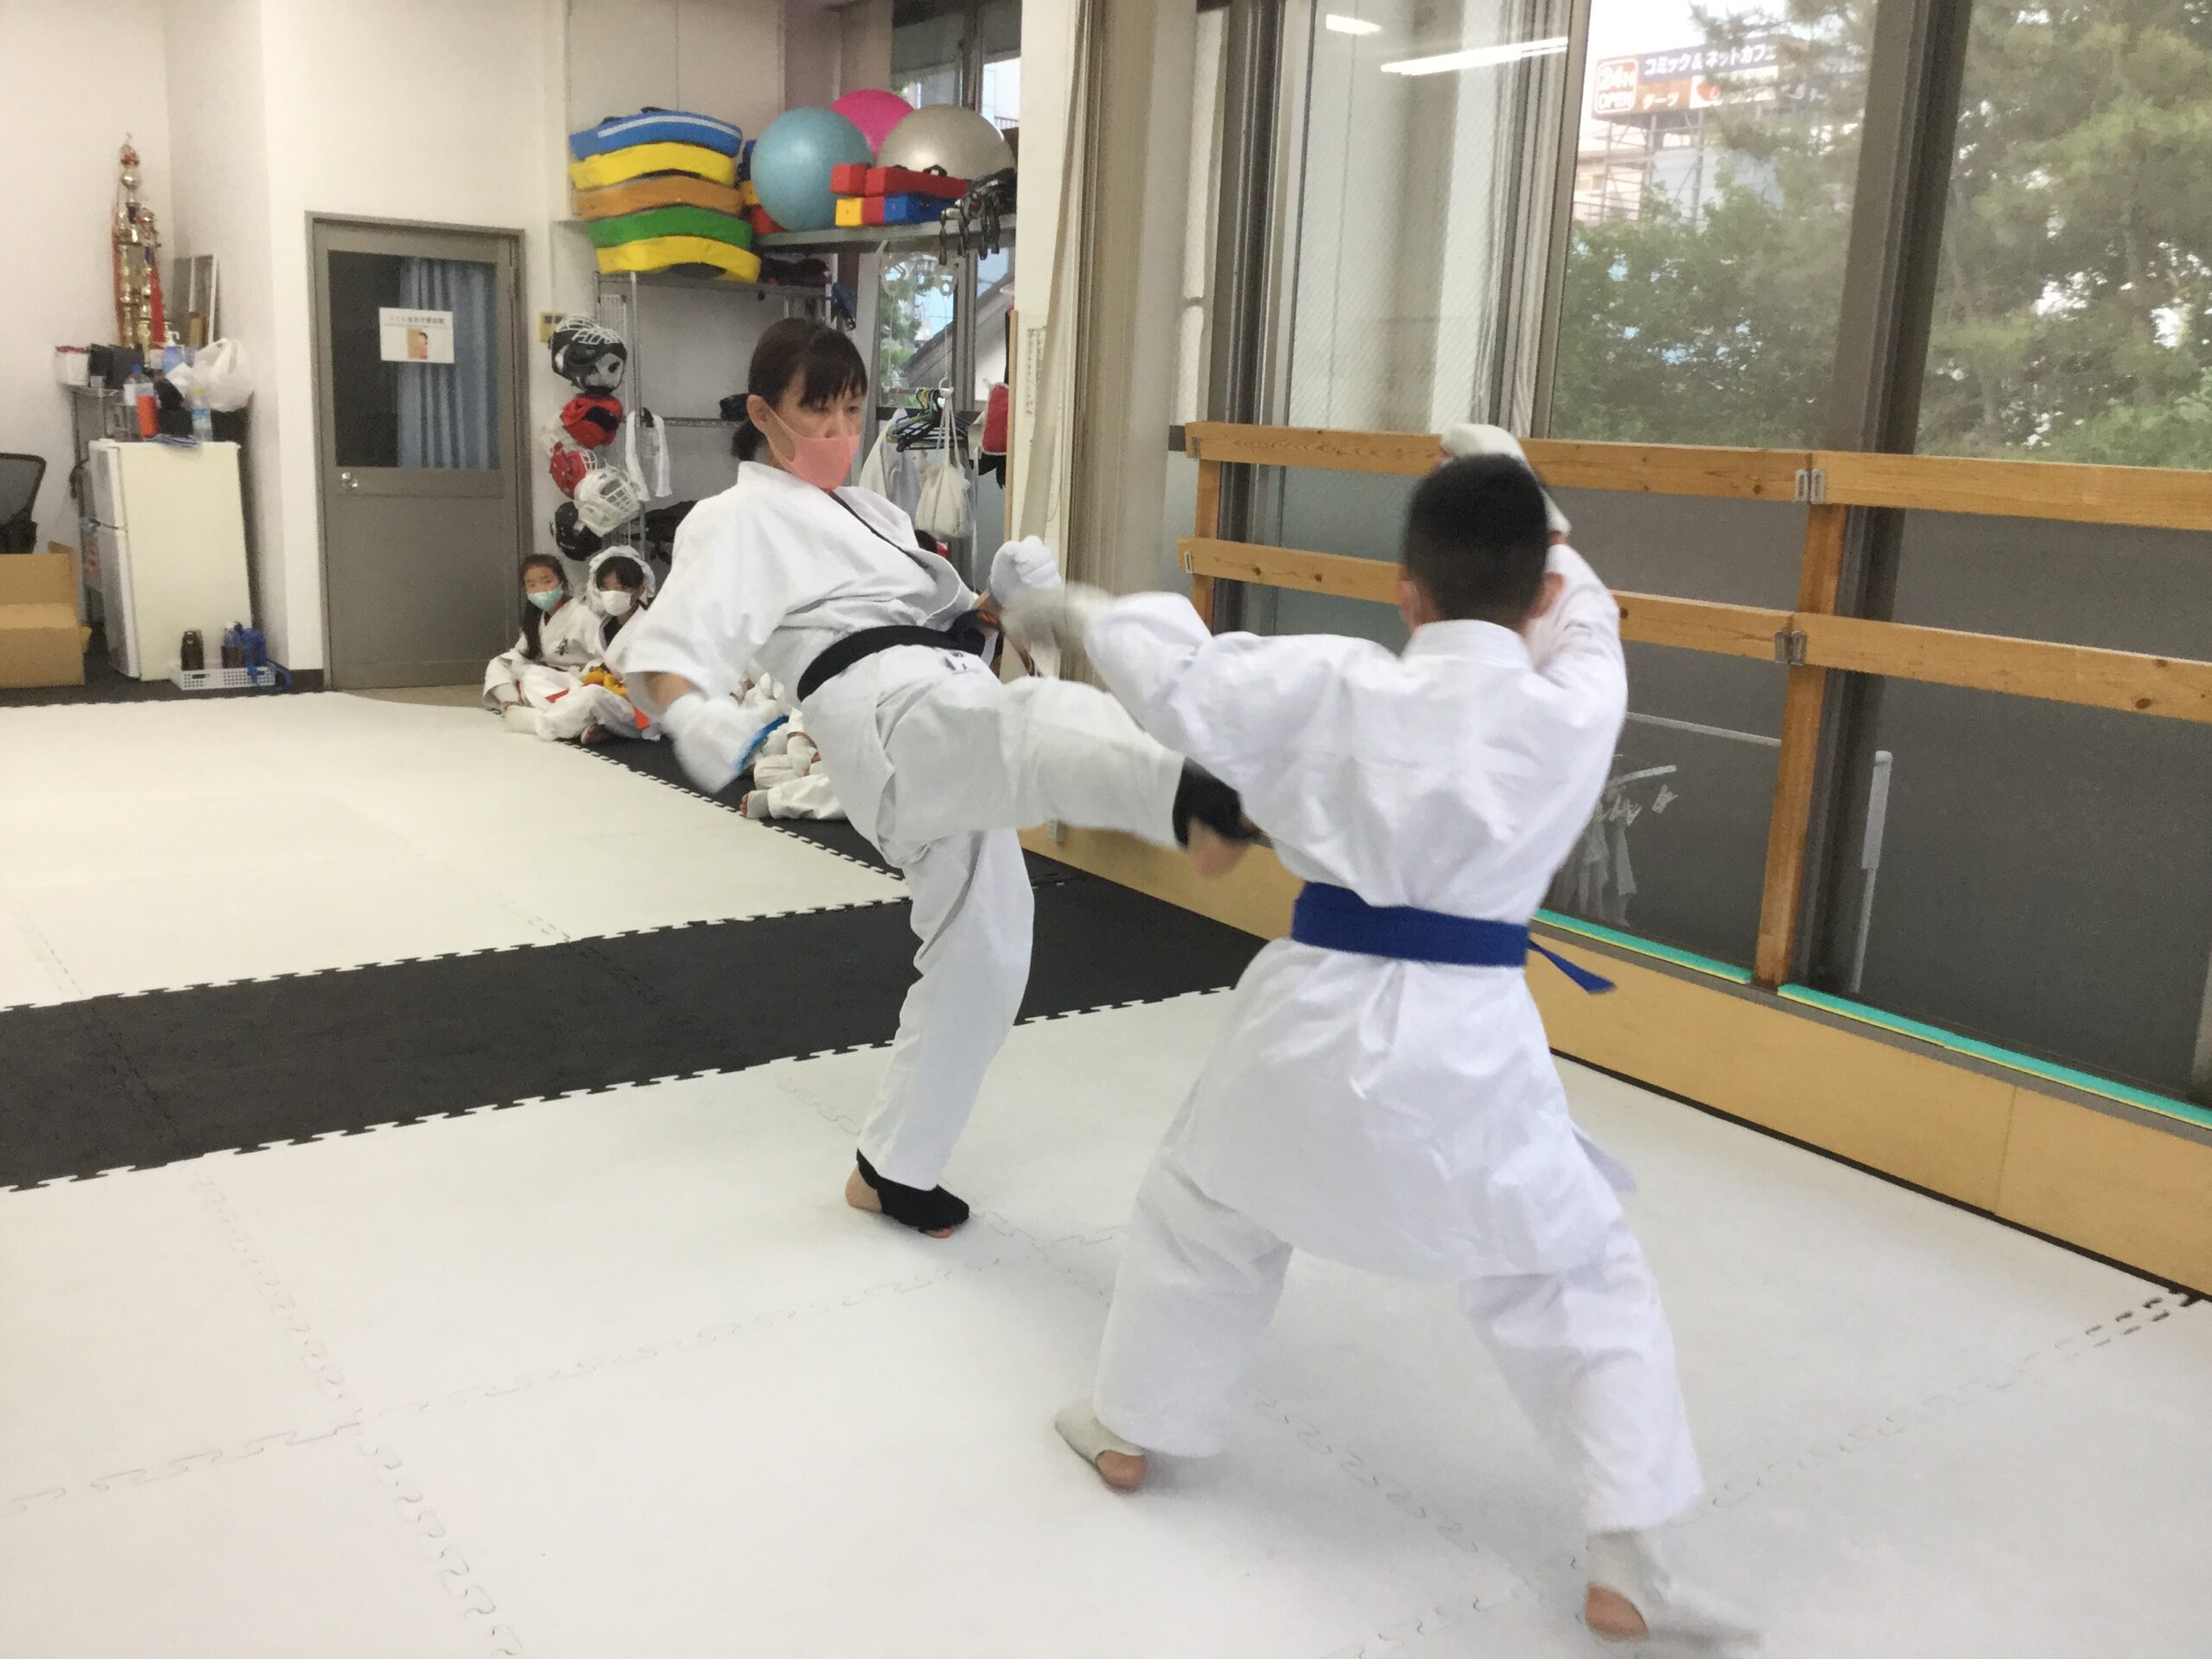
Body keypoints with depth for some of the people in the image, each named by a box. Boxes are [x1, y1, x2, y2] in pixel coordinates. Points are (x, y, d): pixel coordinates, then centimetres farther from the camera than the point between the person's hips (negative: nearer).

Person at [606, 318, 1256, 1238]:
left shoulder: (869, 512, 30)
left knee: (980, 953, 10)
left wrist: (998, 598, 7)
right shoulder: (738, 519, 5)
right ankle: (1202, 801, -74)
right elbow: (668, 641, -10)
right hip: (900, 713, -8)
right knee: (1048, 721, -39)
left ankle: (891, 1169, 24)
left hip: (951, 725, 8)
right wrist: (693, 716, -34)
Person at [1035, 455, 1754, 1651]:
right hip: (1469, 1038, 0)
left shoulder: (1336, 686, -9)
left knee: (1205, 1211, 26)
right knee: (1580, 1275, 17)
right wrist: (1519, 510, 28)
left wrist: (1084, 613, 15)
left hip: (1317, 1012, 0)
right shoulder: (1580, 706, -6)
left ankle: (1129, 1429, 43)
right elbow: (1582, 622, 16)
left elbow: (1177, 682, -4)